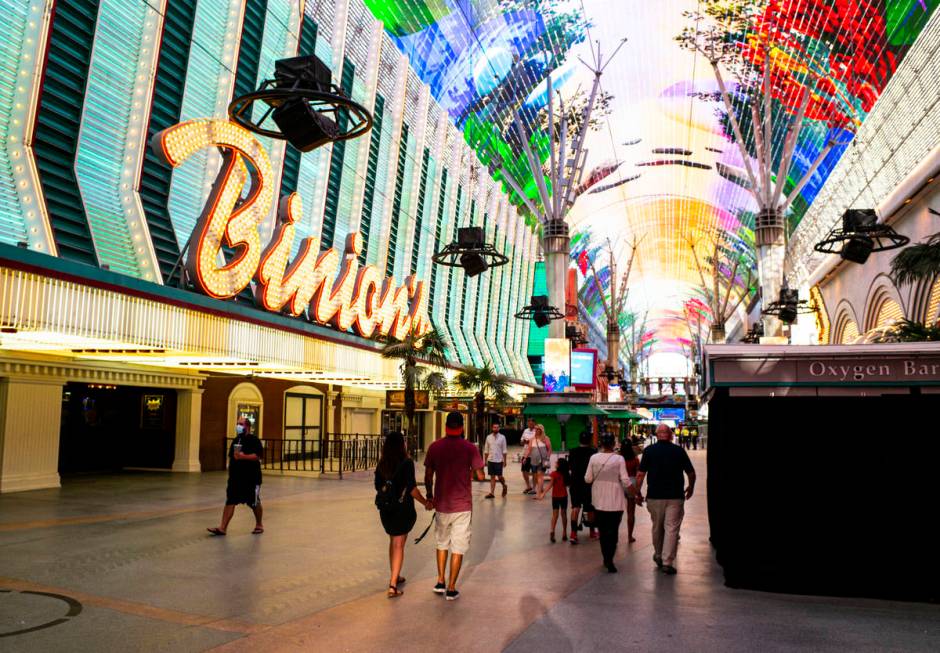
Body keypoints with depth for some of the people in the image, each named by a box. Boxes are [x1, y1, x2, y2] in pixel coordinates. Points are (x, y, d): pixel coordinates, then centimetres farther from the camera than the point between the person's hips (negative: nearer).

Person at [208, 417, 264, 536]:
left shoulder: (254, 440, -9)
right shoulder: (236, 440, 13)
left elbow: (257, 456, -21)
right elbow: (231, 456, 22)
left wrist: (243, 456, -30)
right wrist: (230, 472, 19)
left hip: (251, 478, -6)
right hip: (235, 478, 6)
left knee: (255, 503, 6)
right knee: (230, 502, -1)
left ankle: (259, 525, 24)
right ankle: (223, 527, -2)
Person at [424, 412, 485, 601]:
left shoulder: (434, 447, -2)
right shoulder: (470, 448, -10)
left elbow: (428, 476, 3)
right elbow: (480, 476, -10)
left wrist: (429, 496, 17)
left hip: (441, 504, 3)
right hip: (462, 505, -3)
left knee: (442, 543, 21)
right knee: (458, 548, 6)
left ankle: (440, 582, 23)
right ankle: (451, 589, 9)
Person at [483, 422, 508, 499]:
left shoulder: (502, 437, -2)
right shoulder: (488, 437, 6)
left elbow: (504, 450, -1)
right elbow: (486, 450, 10)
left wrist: (505, 460, -5)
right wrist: (485, 460, 7)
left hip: (499, 460, -3)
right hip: (490, 460, 3)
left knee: (499, 476, -2)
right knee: (492, 477, 5)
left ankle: (504, 486, 28)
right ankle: (491, 493, 7)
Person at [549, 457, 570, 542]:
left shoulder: (554, 474, -15)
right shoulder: (566, 474, -2)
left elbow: (551, 485, -18)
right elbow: (568, 484, 2)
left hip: (555, 496, -3)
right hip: (564, 496, 3)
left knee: (555, 515, 2)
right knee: (564, 514, 13)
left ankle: (552, 531, -17)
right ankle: (564, 534, 18)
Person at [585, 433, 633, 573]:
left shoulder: (594, 458, -4)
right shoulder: (619, 459, -10)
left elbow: (588, 479, -1)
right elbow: (625, 481, -13)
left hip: (599, 500, 3)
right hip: (615, 501, -3)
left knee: (602, 530, 15)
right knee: (613, 530, 3)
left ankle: (606, 558, 23)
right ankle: (609, 559, -7)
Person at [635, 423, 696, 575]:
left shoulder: (649, 450, -3)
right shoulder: (679, 451, -1)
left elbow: (640, 474, -6)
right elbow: (691, 473, 6)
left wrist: (638, 492, 5)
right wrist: (691, 487, 24)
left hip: (654, 496, 1)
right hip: (675, 496, -1)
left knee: (657, 527, 16)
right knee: (672, 528, 0)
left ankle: (658, 556, 31)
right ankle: (667, 562, -5)